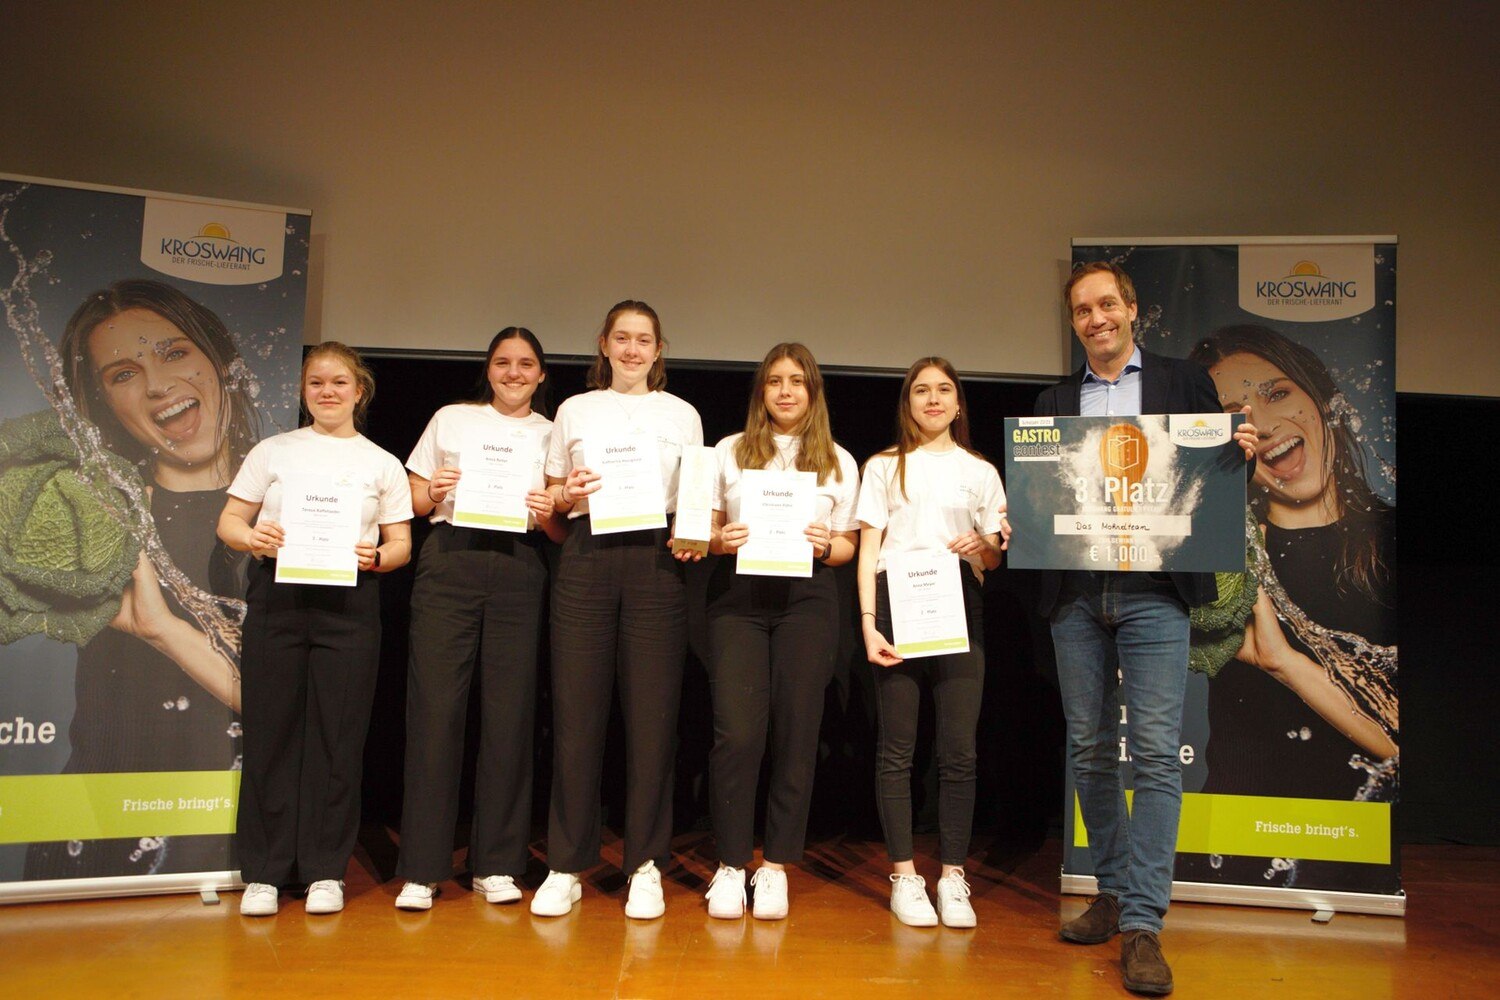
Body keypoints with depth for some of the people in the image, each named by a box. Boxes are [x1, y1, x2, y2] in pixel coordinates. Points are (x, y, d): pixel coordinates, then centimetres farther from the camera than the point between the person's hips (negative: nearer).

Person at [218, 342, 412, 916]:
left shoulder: (383, 464, 13)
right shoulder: (273, 452, 13)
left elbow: (401, 546, 11)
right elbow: (228, 523, 11)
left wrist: (375, 557, -11)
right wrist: (252, 538, -11)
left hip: (350, 604, 0)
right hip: (276, 596, 1)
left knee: (338, 735, 0)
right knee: (270, 731, 1)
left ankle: (325, 870, 11)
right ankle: (264, 871, 13)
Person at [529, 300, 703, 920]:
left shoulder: (681, 415, 16)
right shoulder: (574, 411, 17)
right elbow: (551, 497, 16)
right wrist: (567, 493, -6)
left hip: (656, 560, 0)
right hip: (586, 556, 1)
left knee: (652, 713, -2)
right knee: (576, 710, -2)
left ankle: (645, 865, 9)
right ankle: (566, 865, 8)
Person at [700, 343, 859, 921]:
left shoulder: (839, 461, 14)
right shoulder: (730, 451, 13)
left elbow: (848, 546, 14)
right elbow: (706, 528, 12)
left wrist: (826, 546, -7)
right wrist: (720, 540, -10)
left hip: (806, 596, 1)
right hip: (738, 595, -1)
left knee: (796, 731, -1)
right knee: (738, 729, -10)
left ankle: (775, 865, 11)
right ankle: (731, 864, 4)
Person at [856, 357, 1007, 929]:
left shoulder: (980, 471, 19)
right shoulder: (885, 466, 14)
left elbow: (997, 555, 16)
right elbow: (867, 548, 6)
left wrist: (984, 548, -8)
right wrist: (868, 620, -6)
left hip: (959, 606, 1)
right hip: (896, 603, -1)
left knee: (960, 748, -4)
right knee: (896, 747, -2)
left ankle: (952, 876, 4)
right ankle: (903, 875, 5)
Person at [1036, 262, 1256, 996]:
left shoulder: (1184, 382, 10)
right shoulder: (1054, 402, 15)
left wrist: (1242, 452, -12)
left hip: (1152, 591, -3)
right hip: (1074, 594, 3)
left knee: (1156, 752, -9)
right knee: (1090, 750, 9)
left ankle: (1142, 924, -4)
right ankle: (1113, 892, 24)